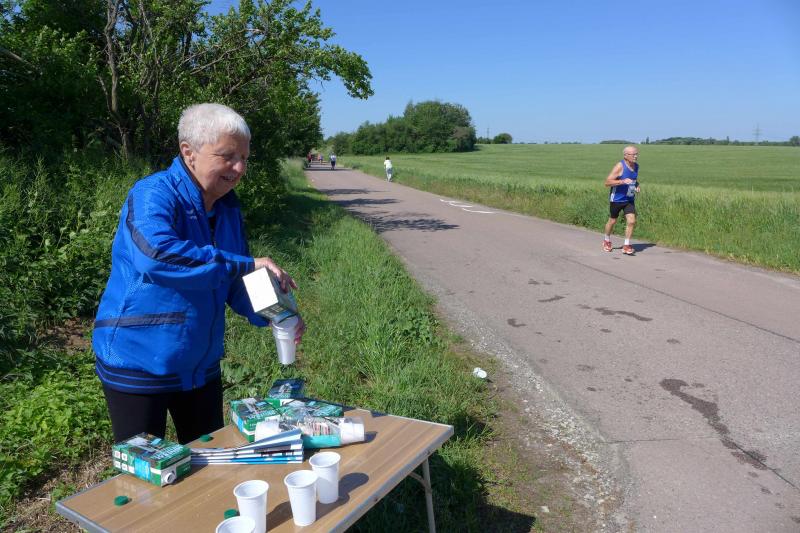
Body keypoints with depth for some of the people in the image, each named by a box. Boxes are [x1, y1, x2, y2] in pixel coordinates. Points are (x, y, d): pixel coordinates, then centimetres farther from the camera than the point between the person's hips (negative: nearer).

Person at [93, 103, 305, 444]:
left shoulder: (227, 207, 2)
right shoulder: (153, 195, -20)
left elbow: (234, 283, 10)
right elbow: (155, 254, -42)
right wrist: (246, 265, -37)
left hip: (201, 364, 7)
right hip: (138, 364, -7)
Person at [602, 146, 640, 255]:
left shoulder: (636, 166, 4)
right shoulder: (620, 166, -17)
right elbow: (607, 182, -20)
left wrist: (637, 186, 2)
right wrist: (622, 181, -30)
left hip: (629, 200, 5)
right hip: (617, 199, -5)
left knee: (631, 221, -9)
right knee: (612, 221, 11)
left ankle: (626, 246, 0)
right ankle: (607, 241, 35)